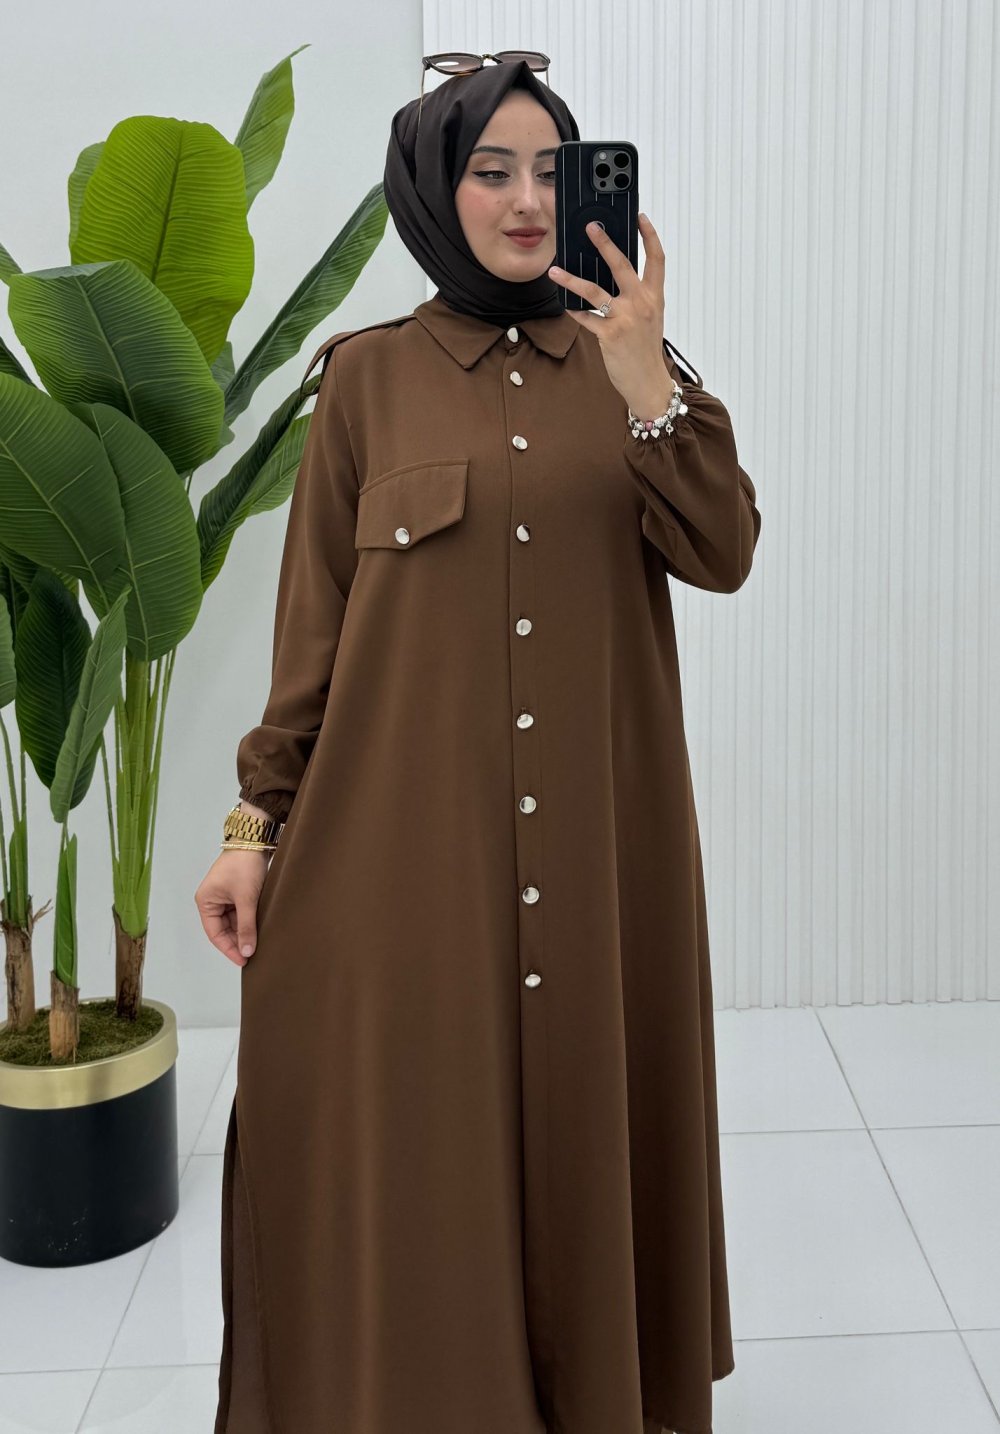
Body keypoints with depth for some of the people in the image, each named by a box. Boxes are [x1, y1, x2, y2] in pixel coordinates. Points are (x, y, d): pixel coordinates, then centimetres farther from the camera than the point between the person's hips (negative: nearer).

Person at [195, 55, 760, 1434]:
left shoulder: (627, 358, 8)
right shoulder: (368, 375, 3)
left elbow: (721, 554, -5)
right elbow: (314, 619, 2)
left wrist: (641, 376, -17)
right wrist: (259, 823, -1)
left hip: (601, 834, 2)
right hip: (408, 834, -1)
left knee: (588, 1123, 11)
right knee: (413, 1145, 5)